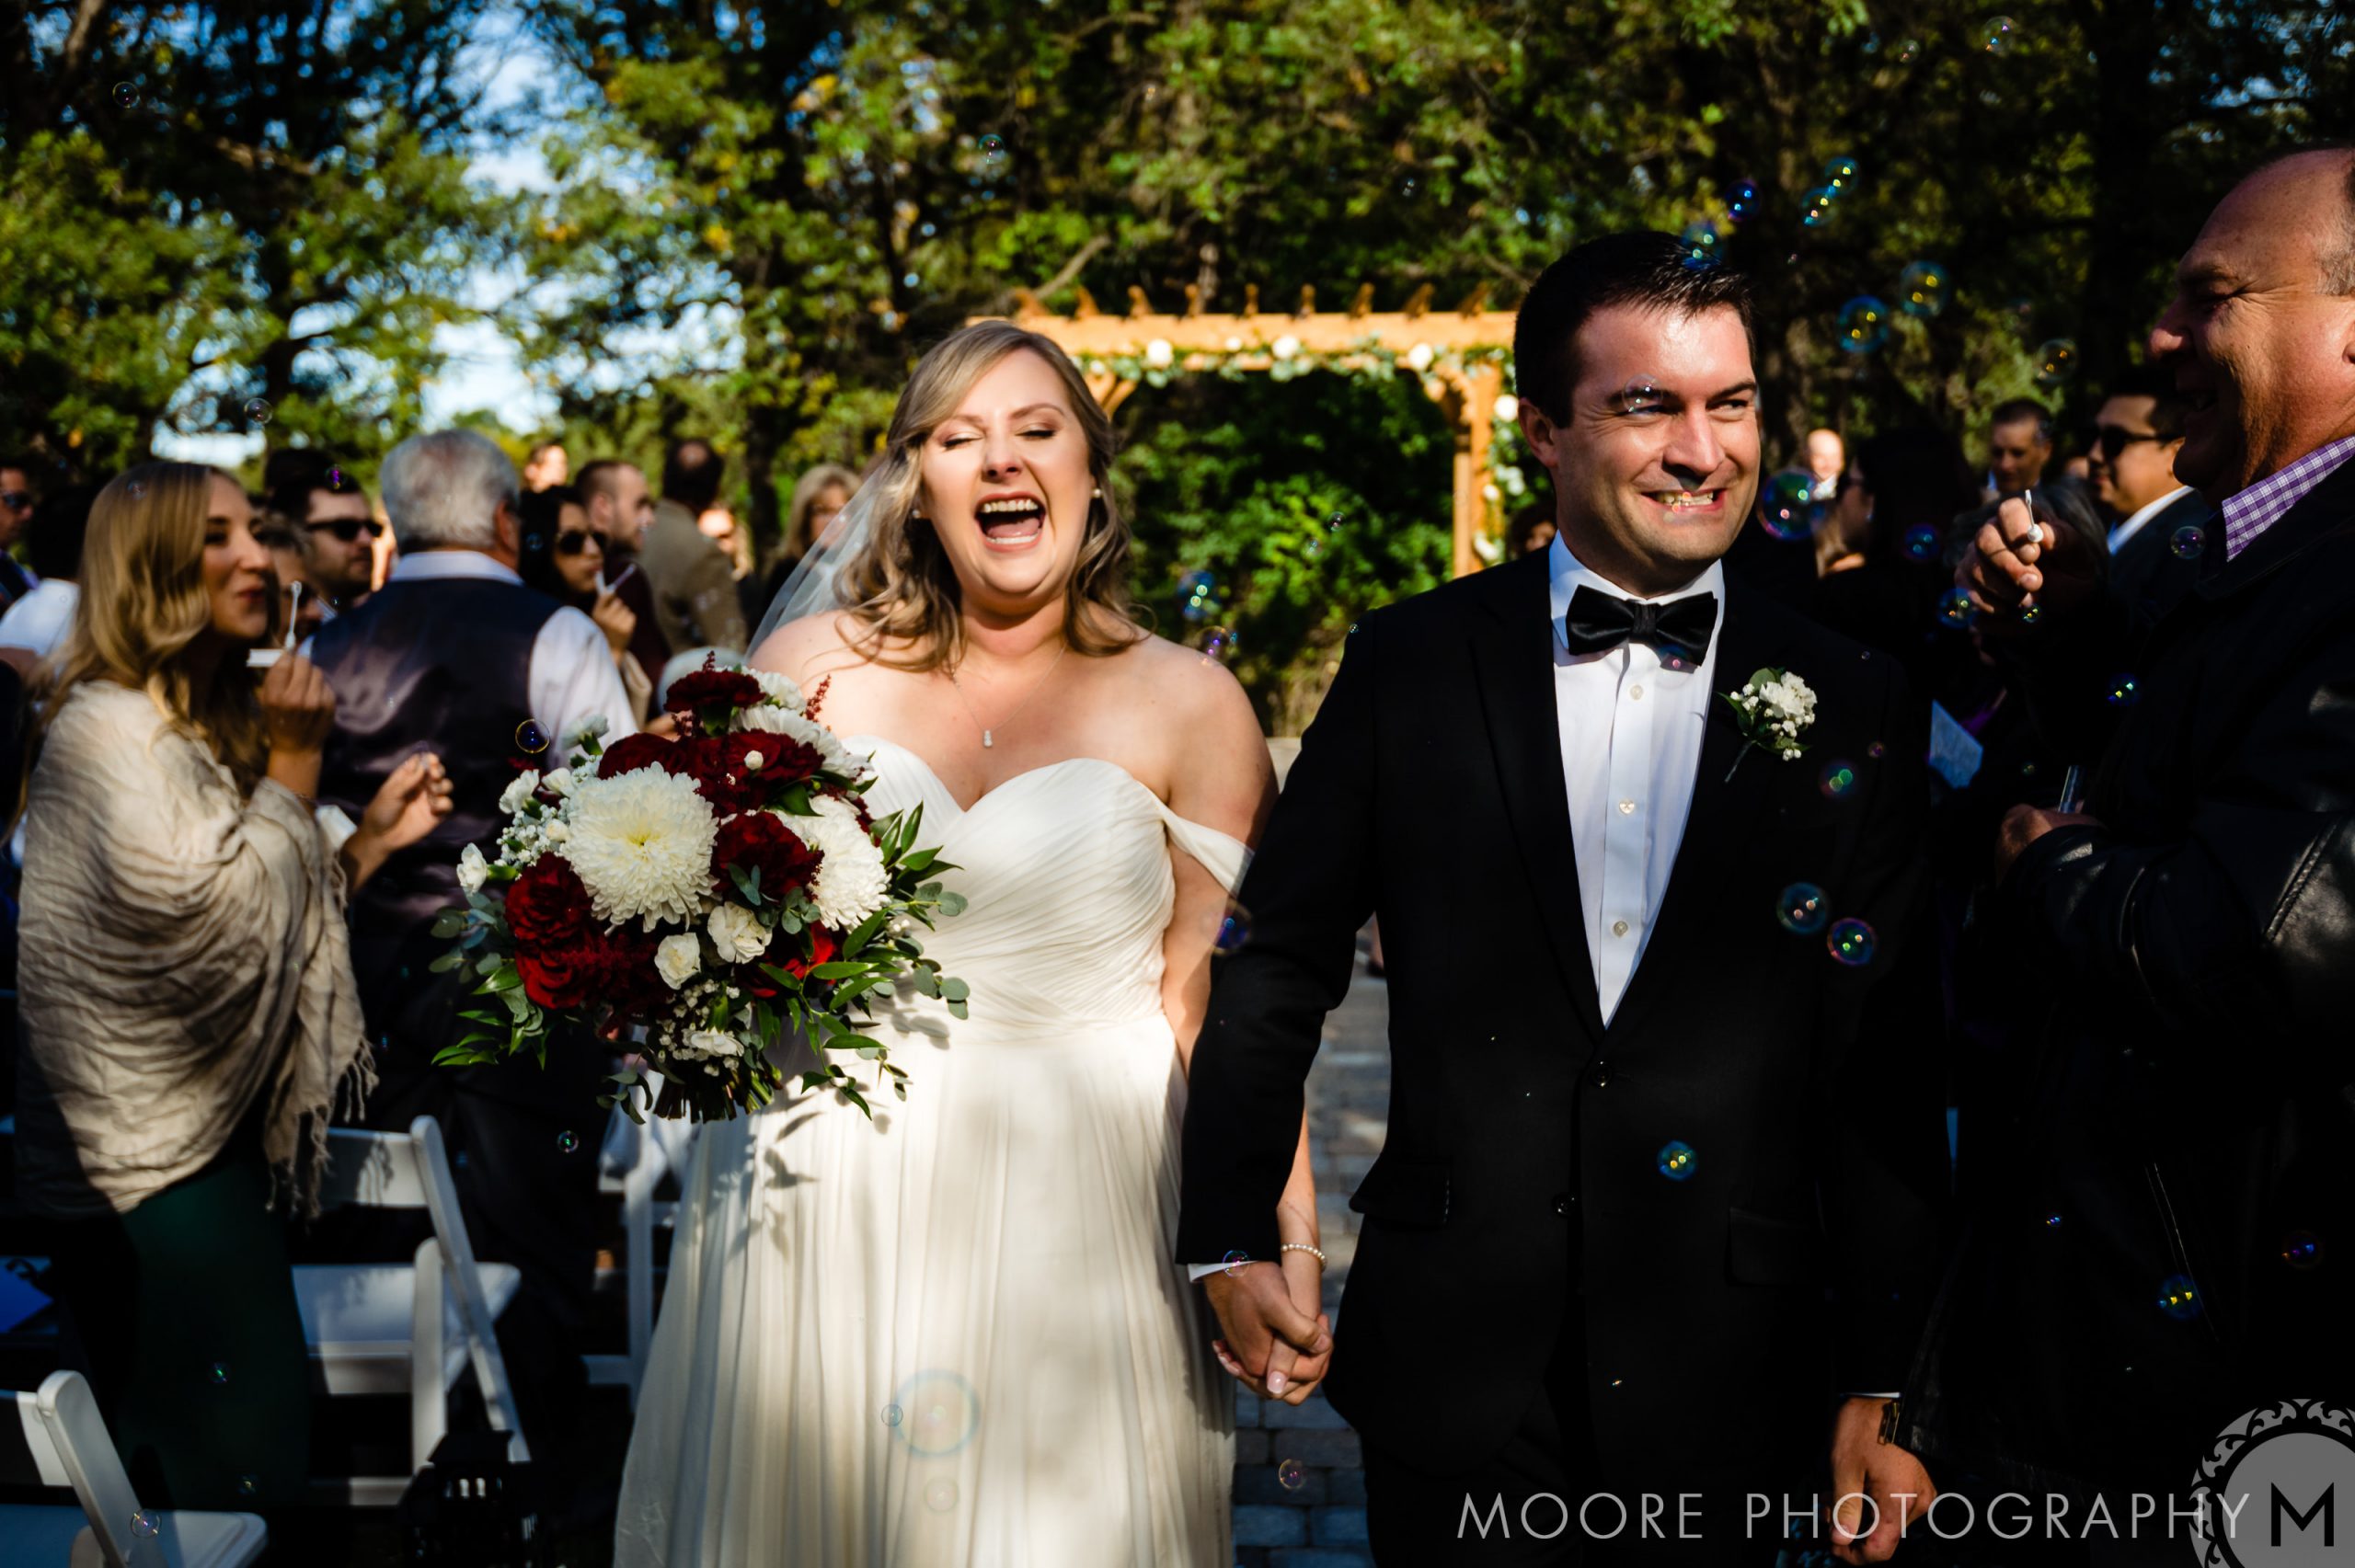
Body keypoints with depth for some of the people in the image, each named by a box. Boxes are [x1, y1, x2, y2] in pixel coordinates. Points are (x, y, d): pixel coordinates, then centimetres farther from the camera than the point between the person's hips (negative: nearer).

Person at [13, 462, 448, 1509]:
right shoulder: (107, 731, -15)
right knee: (238, 1465, -6)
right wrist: (293, 761, -15)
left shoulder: (214, 725, 15)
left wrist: (373, 837, 4)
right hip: (154, 1149, -10)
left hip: (221, 1128, 10)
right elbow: (215, 915, -22)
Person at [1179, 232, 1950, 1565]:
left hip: (1727, 1393, 1)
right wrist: (1231, 1238, 5)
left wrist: (1882, 1388, 0)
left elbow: (1892, 1079, 0)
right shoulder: (1412, 664, -2)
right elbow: (1279, 960, 5)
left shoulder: (1857, 707, -1)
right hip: (1454, 1369, 0)